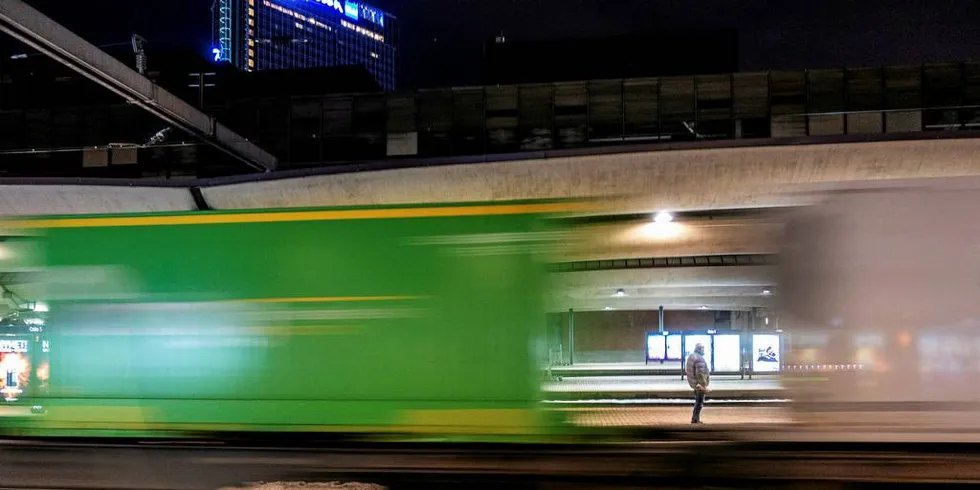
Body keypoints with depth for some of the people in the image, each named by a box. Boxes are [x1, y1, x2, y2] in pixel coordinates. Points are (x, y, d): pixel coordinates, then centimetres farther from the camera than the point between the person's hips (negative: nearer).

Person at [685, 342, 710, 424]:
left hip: (693, 383, 10)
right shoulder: (699, 359, -23)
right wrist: (704, 386, -24)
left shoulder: (691, 357, 7)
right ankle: (695, 420, 1)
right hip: (699, 383, -10)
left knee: (698, 401, 20)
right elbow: (700, 374, -27)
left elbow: (686, 369, 18)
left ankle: (696, 419, 25)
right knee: (699, 402, -1)